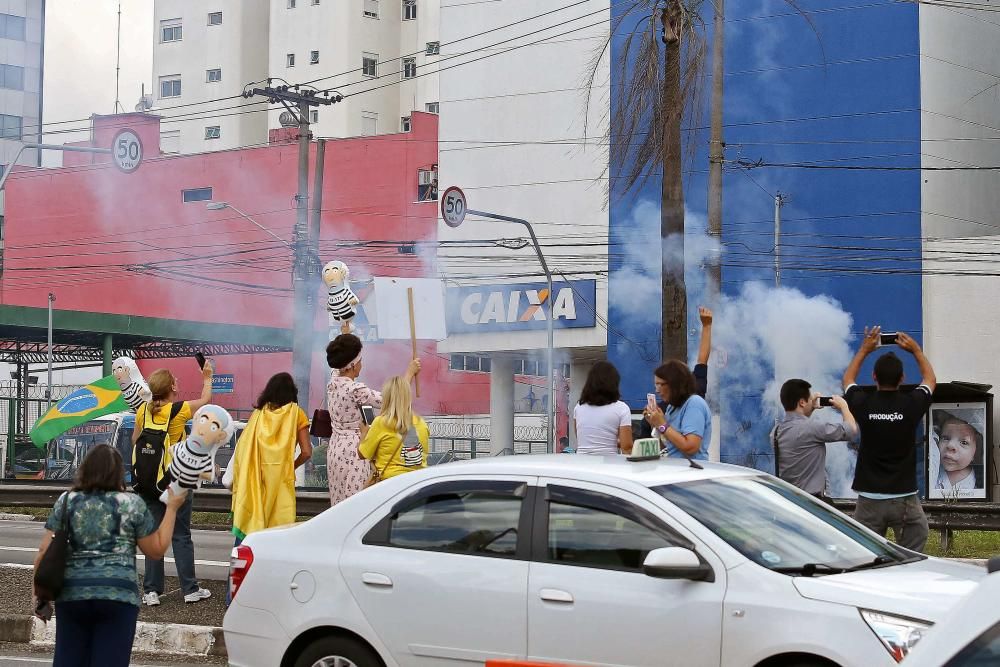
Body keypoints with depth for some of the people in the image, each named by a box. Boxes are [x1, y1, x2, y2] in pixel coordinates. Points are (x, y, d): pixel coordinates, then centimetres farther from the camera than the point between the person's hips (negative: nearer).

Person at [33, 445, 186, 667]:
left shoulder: (66, 502, 9)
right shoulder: (132, 504, 2)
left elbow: (44, 552, 5)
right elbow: (157, 550, 8)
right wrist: (171, 508, 14)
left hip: (71, 594, 3)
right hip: (118, 594, -2)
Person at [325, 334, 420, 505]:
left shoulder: (333, 380, 2)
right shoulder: (355, 390, -22)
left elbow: (339, 367, 25)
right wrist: (410, 372, -8)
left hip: (336, 446, 9)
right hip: (353, 449, -9)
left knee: (339, 501, 14)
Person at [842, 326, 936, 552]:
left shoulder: (863, 404, -5)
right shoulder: (912, 405, -7)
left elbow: (848, 379, 19)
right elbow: (930, 379, 17)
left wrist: (864, 350, 26)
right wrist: (916, 350, 27)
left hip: (869, 498, 1)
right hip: (905, 497, -1)